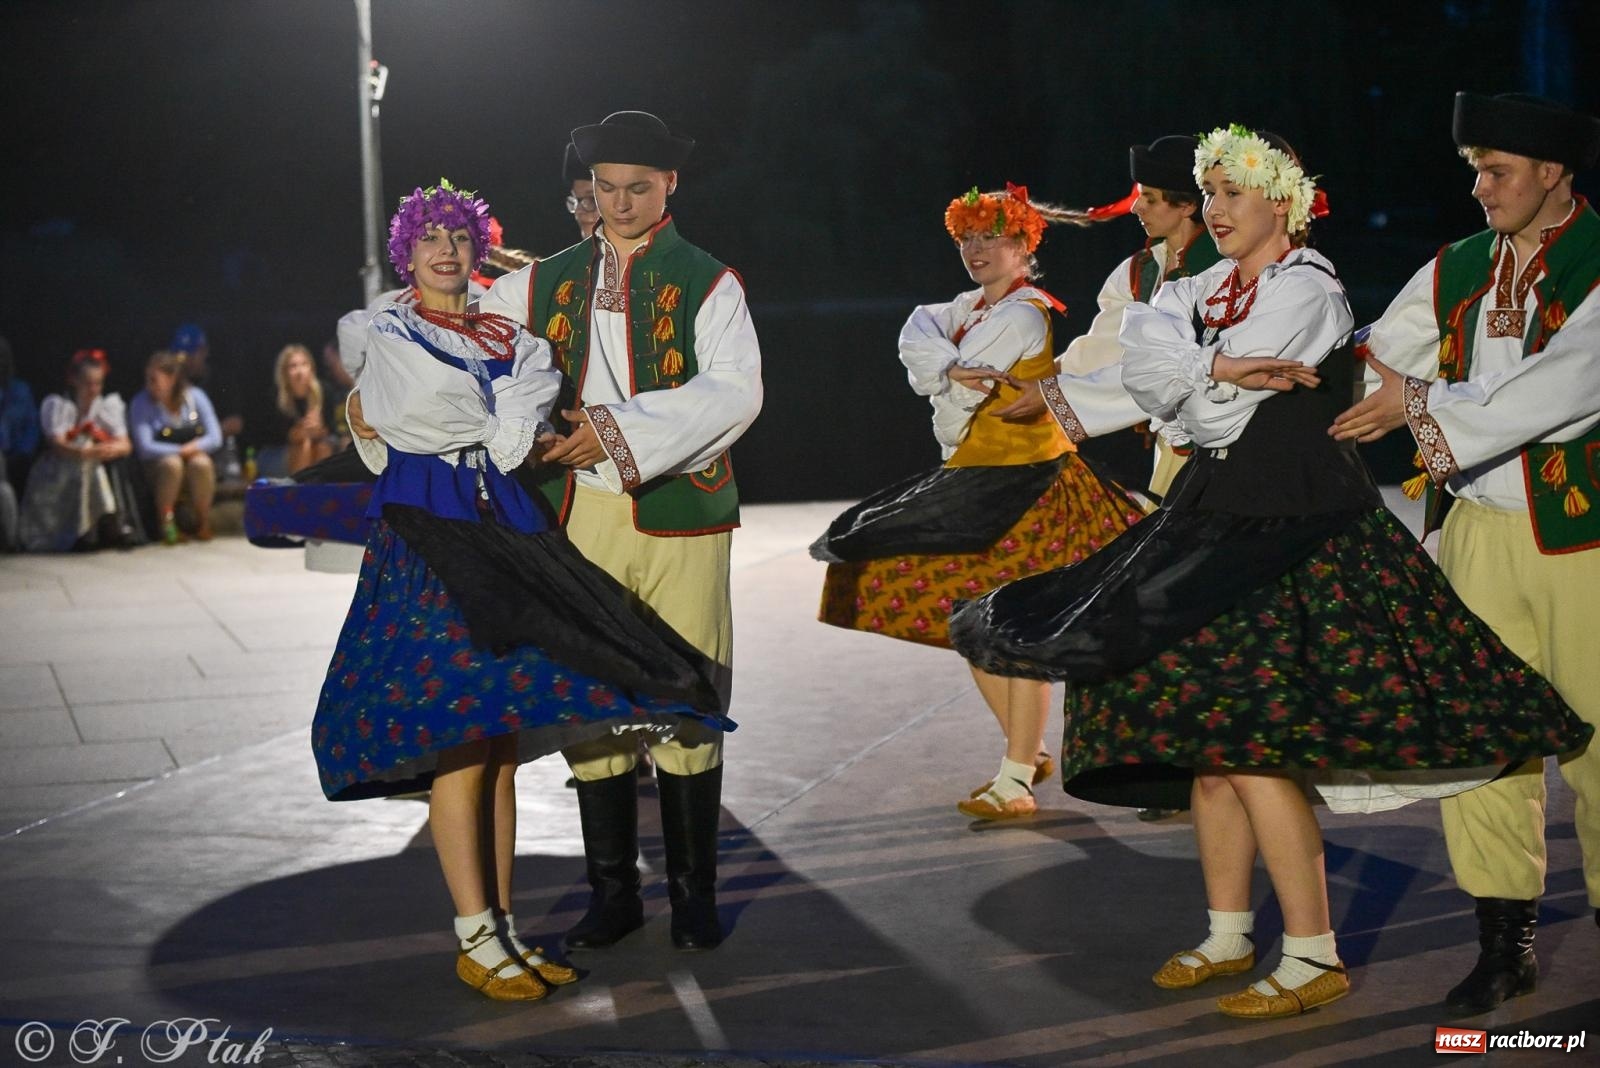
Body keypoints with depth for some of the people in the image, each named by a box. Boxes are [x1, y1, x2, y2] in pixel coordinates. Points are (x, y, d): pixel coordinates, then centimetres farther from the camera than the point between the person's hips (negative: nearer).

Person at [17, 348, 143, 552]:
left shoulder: (110, 403, 4)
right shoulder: (55, 404, -5)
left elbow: (125, 445, -6)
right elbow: (57, 444, -19)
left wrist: (113, 448, -31)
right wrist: (85, 453, -39)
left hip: (97, 465, 3)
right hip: (60, 467, -3)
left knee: (114, 467, -28)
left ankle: (116, 527, -26)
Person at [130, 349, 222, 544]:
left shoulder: (195, 396, -3)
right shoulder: (141, 403, -8)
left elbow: (215, 438, -6)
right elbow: (145, 448, -16)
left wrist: (193, 447, -22)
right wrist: (180, 450, -21)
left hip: (194, 456, 1)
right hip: (158, 467, -1)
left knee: (201, 463, -32)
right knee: (172, 463, -34)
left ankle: (203, 523, -13)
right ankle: (165, 523, -17)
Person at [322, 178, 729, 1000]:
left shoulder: (505, 332, 19)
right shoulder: (391, 335, 5)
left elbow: (515, 438, 5)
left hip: (502, 526, 5)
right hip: (427, 532, -5)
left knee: (503, 740, 3)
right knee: (461, 734, -11)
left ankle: (504, 927, 9)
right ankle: (475, 940, -6)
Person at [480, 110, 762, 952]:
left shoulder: (707, 283, 4)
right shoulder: (545, 283, 14)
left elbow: (735, 392, -11)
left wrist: (620, 431, -20)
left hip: (679, 514, -3)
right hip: (578, 515, 3)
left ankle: (693, 894, 12)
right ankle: (611, 892, 16)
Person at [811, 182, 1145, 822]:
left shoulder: (1023, 314, -12)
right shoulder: (970, 308, 17)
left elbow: (955, 402, -18)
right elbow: (916, 338, -2)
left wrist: (943, 377, 0)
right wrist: (951, 367, -18)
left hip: (1023, 485, -10)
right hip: (970, 481, 10)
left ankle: (1016, 781, -7)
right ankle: (1027, 752, 24)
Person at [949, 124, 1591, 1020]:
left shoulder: (1307, 289, -11)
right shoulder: (1208, 290, 15)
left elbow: (1219, 414, -18)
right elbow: (1143, 351, -2)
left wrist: (1194, 383, -1)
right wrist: (1220, 370, -15)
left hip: (1289, 533, -9)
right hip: (1217, 523, 9)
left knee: (1249, 745, -12)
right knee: (1204, 738, 10)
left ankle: (1316, 956, -3)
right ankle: (1230, 936, 22)